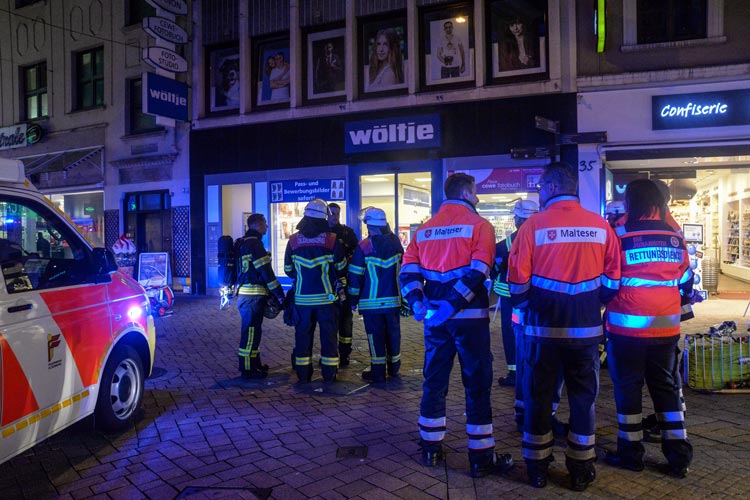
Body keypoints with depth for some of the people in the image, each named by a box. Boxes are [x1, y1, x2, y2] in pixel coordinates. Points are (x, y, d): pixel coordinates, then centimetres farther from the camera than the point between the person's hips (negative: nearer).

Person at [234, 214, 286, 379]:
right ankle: (248, 369, 2)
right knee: (251, 331, -4)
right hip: (253, 295, -10)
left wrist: (271, 293, 21)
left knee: (252, 331, 17)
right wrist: (279, 294, -13)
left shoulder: (244, 243, 18)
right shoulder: (254, 243, -14)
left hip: (246, 293, 10)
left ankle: (254, 364, 27)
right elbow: (265, 271, -17)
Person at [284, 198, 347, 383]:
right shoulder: (332, 239, -9)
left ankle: (303, 374, 15)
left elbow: (288, 269, 6)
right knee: (328, 335, 7)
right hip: (326, 297, -2)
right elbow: (341, 269, -1)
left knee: (303, 335, 10)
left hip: (302, 298, 2)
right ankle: (329, 374, 11)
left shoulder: (294, 240, -3)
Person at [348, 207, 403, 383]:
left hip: (372, 302, -4)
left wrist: (353, 299, 2)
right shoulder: (396, 243, 3)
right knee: (393, 333, 15)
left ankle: (378, 372, 4)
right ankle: (394, 367, 27)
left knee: (376, 336, 2)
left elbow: (355, 276, -6)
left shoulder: (363, 247, -10)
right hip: (393, 300, 4)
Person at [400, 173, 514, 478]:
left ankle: (431, 449, 23)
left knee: (434, 382, 14)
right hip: (470, 316, -5)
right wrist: (454, 303, -20)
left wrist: (417, 303, -8)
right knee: (477, 385, 3)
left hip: (434, 317, 5)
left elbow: (408, 270, 1)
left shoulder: (424, 229, 11)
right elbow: (478, 272, -18)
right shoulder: (479, 225, -4)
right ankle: (482, 457, 9)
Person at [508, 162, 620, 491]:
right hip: (586, 329, 2)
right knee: (583, 399, 14)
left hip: (542, 328, -2)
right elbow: (612, 281, 3)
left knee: (538, 398, 11)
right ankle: (581, 471, 23)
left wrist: (525, 308, 10)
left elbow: (517, 280, -8)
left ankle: (537, 469, 22)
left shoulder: (533, 226, -9)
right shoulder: (601, 226, -1)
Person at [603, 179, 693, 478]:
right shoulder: (675, 238, 5)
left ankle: (630, 453, 15)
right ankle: (679, 457, 17)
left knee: (627, 388, 7)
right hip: (666, 328, 5)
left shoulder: (620, 235, -11)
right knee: (666, 387, 14)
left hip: (628, 327, -4)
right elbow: (686, 284, 12)